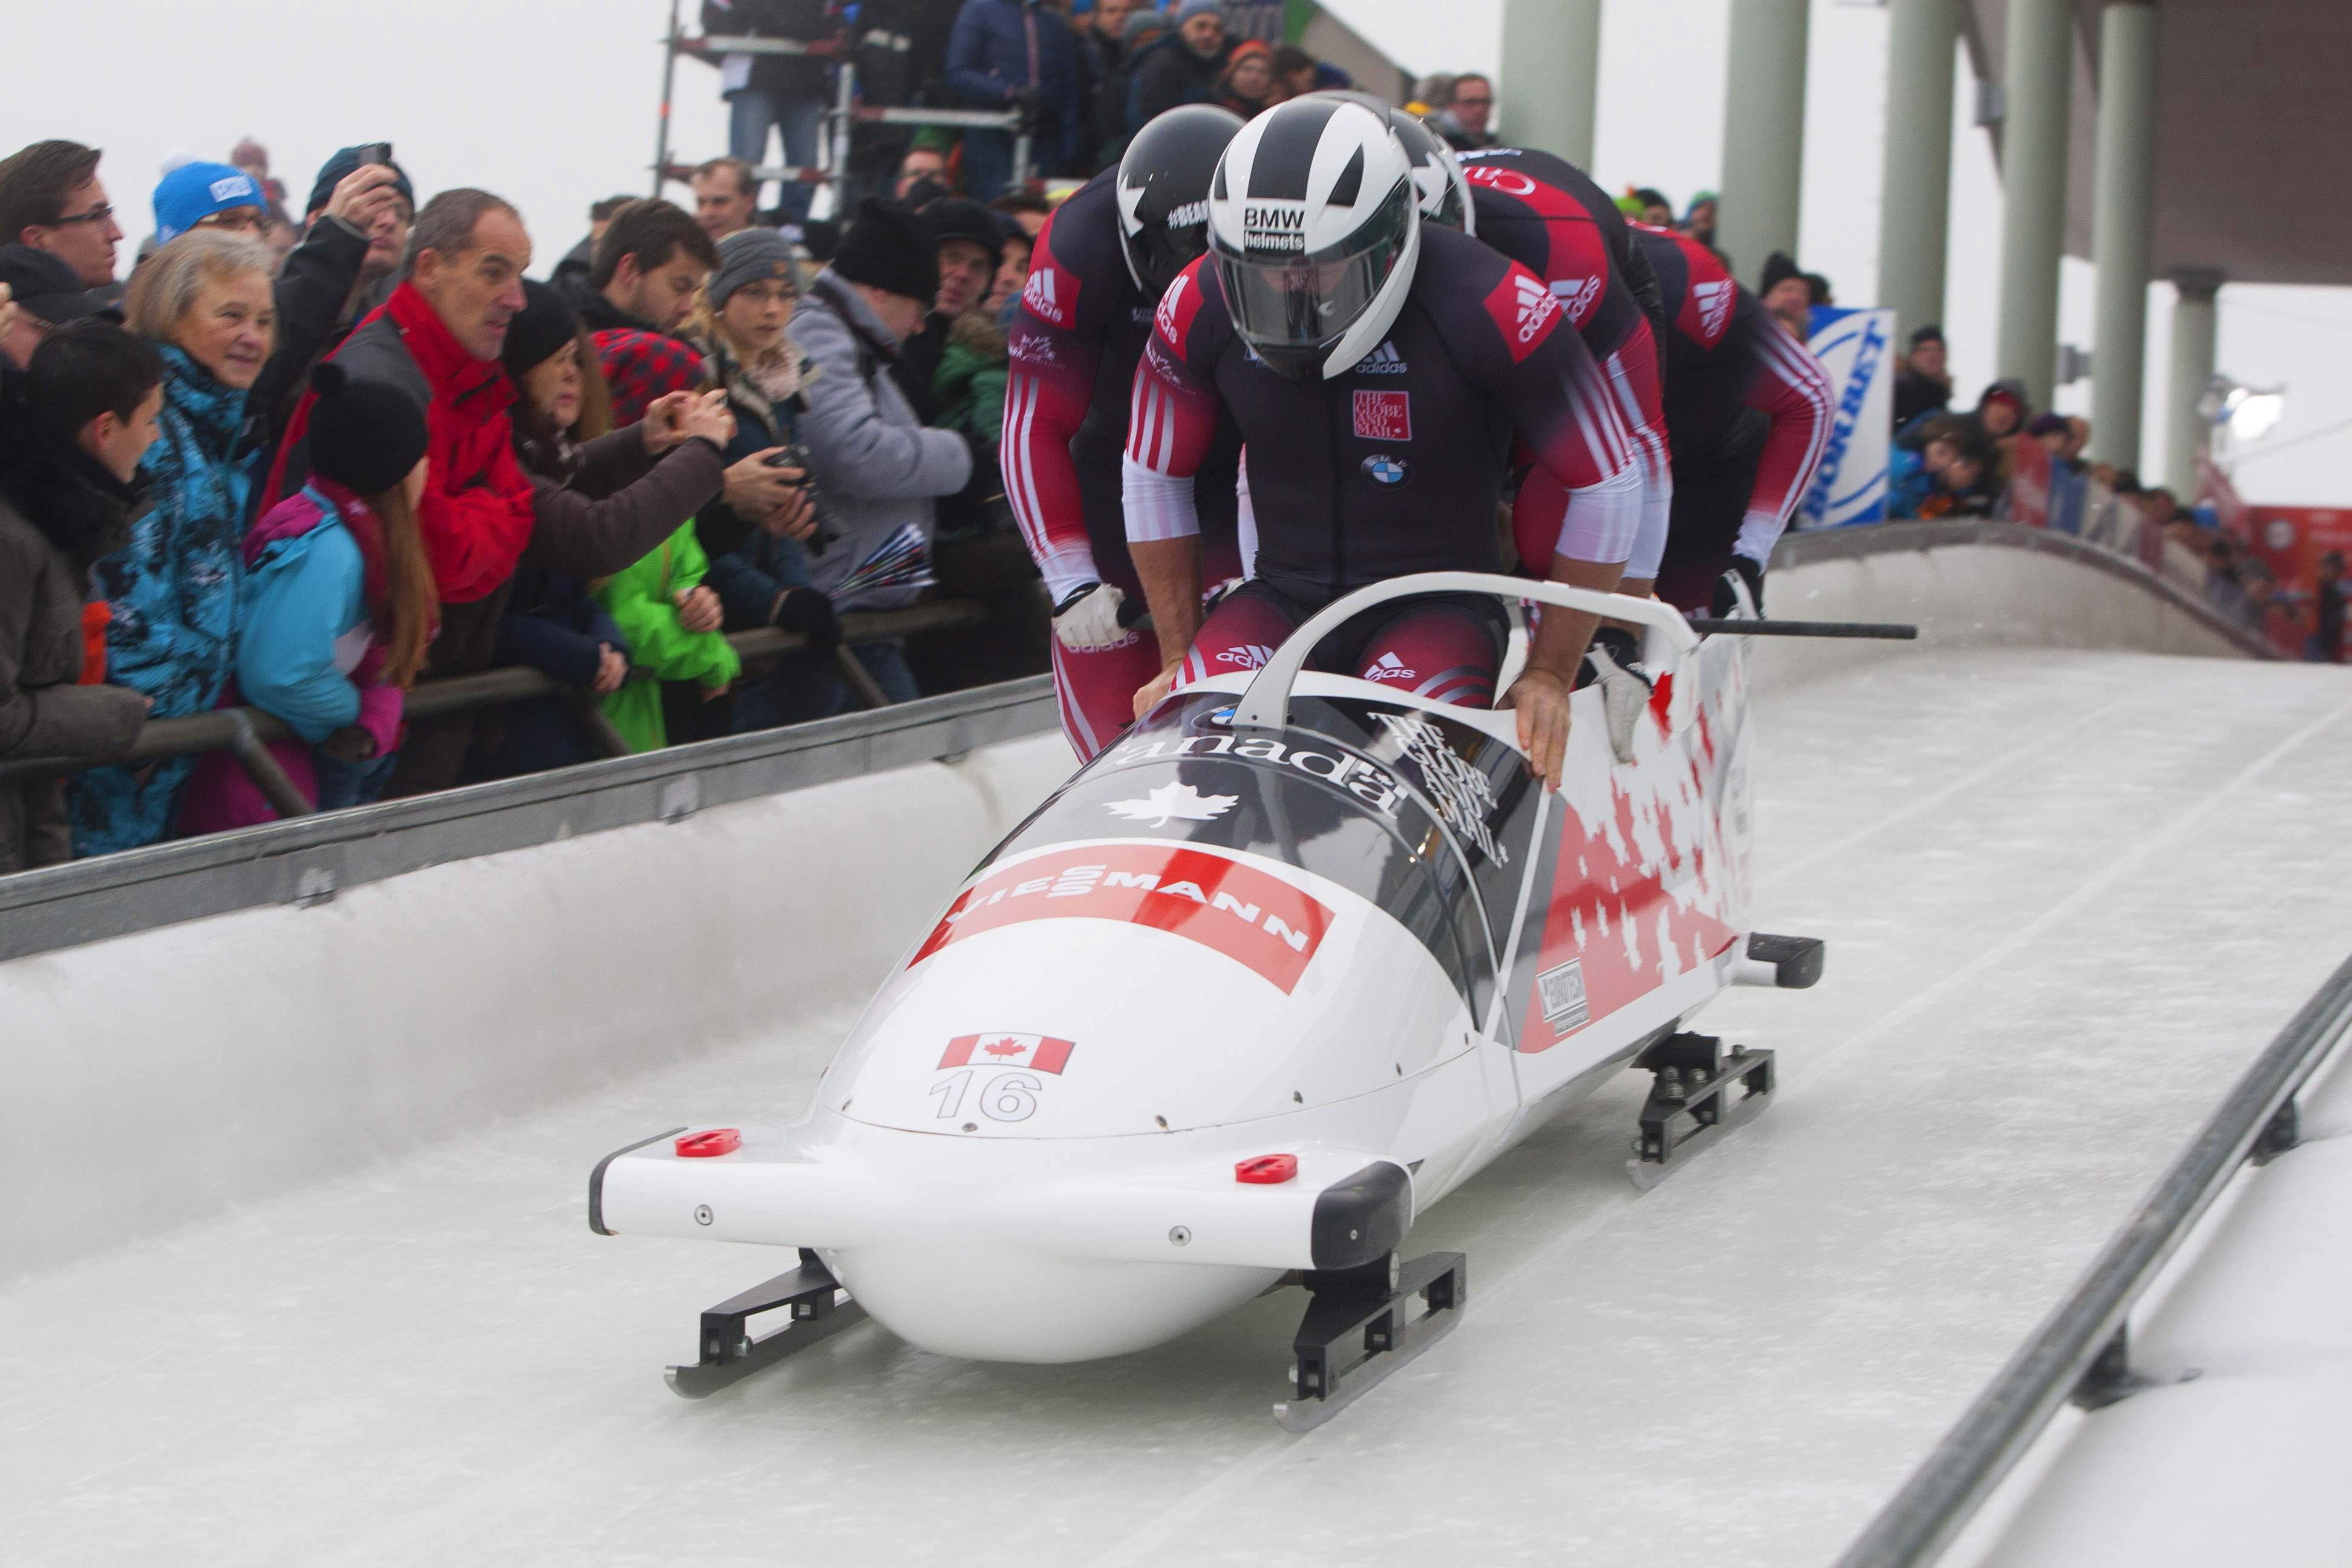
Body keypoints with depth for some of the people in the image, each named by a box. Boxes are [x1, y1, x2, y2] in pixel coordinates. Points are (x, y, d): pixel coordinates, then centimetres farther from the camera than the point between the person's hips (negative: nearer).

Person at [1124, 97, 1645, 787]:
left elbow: (1608, 486, -9)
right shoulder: (1199, 309, -8)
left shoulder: (1492, 309, -19)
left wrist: (1551, 675, -9)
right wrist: (1177, 659, 6)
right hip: (1284, 602, 3)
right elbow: (1153, 478, 10)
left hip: (1437, 610, -3)